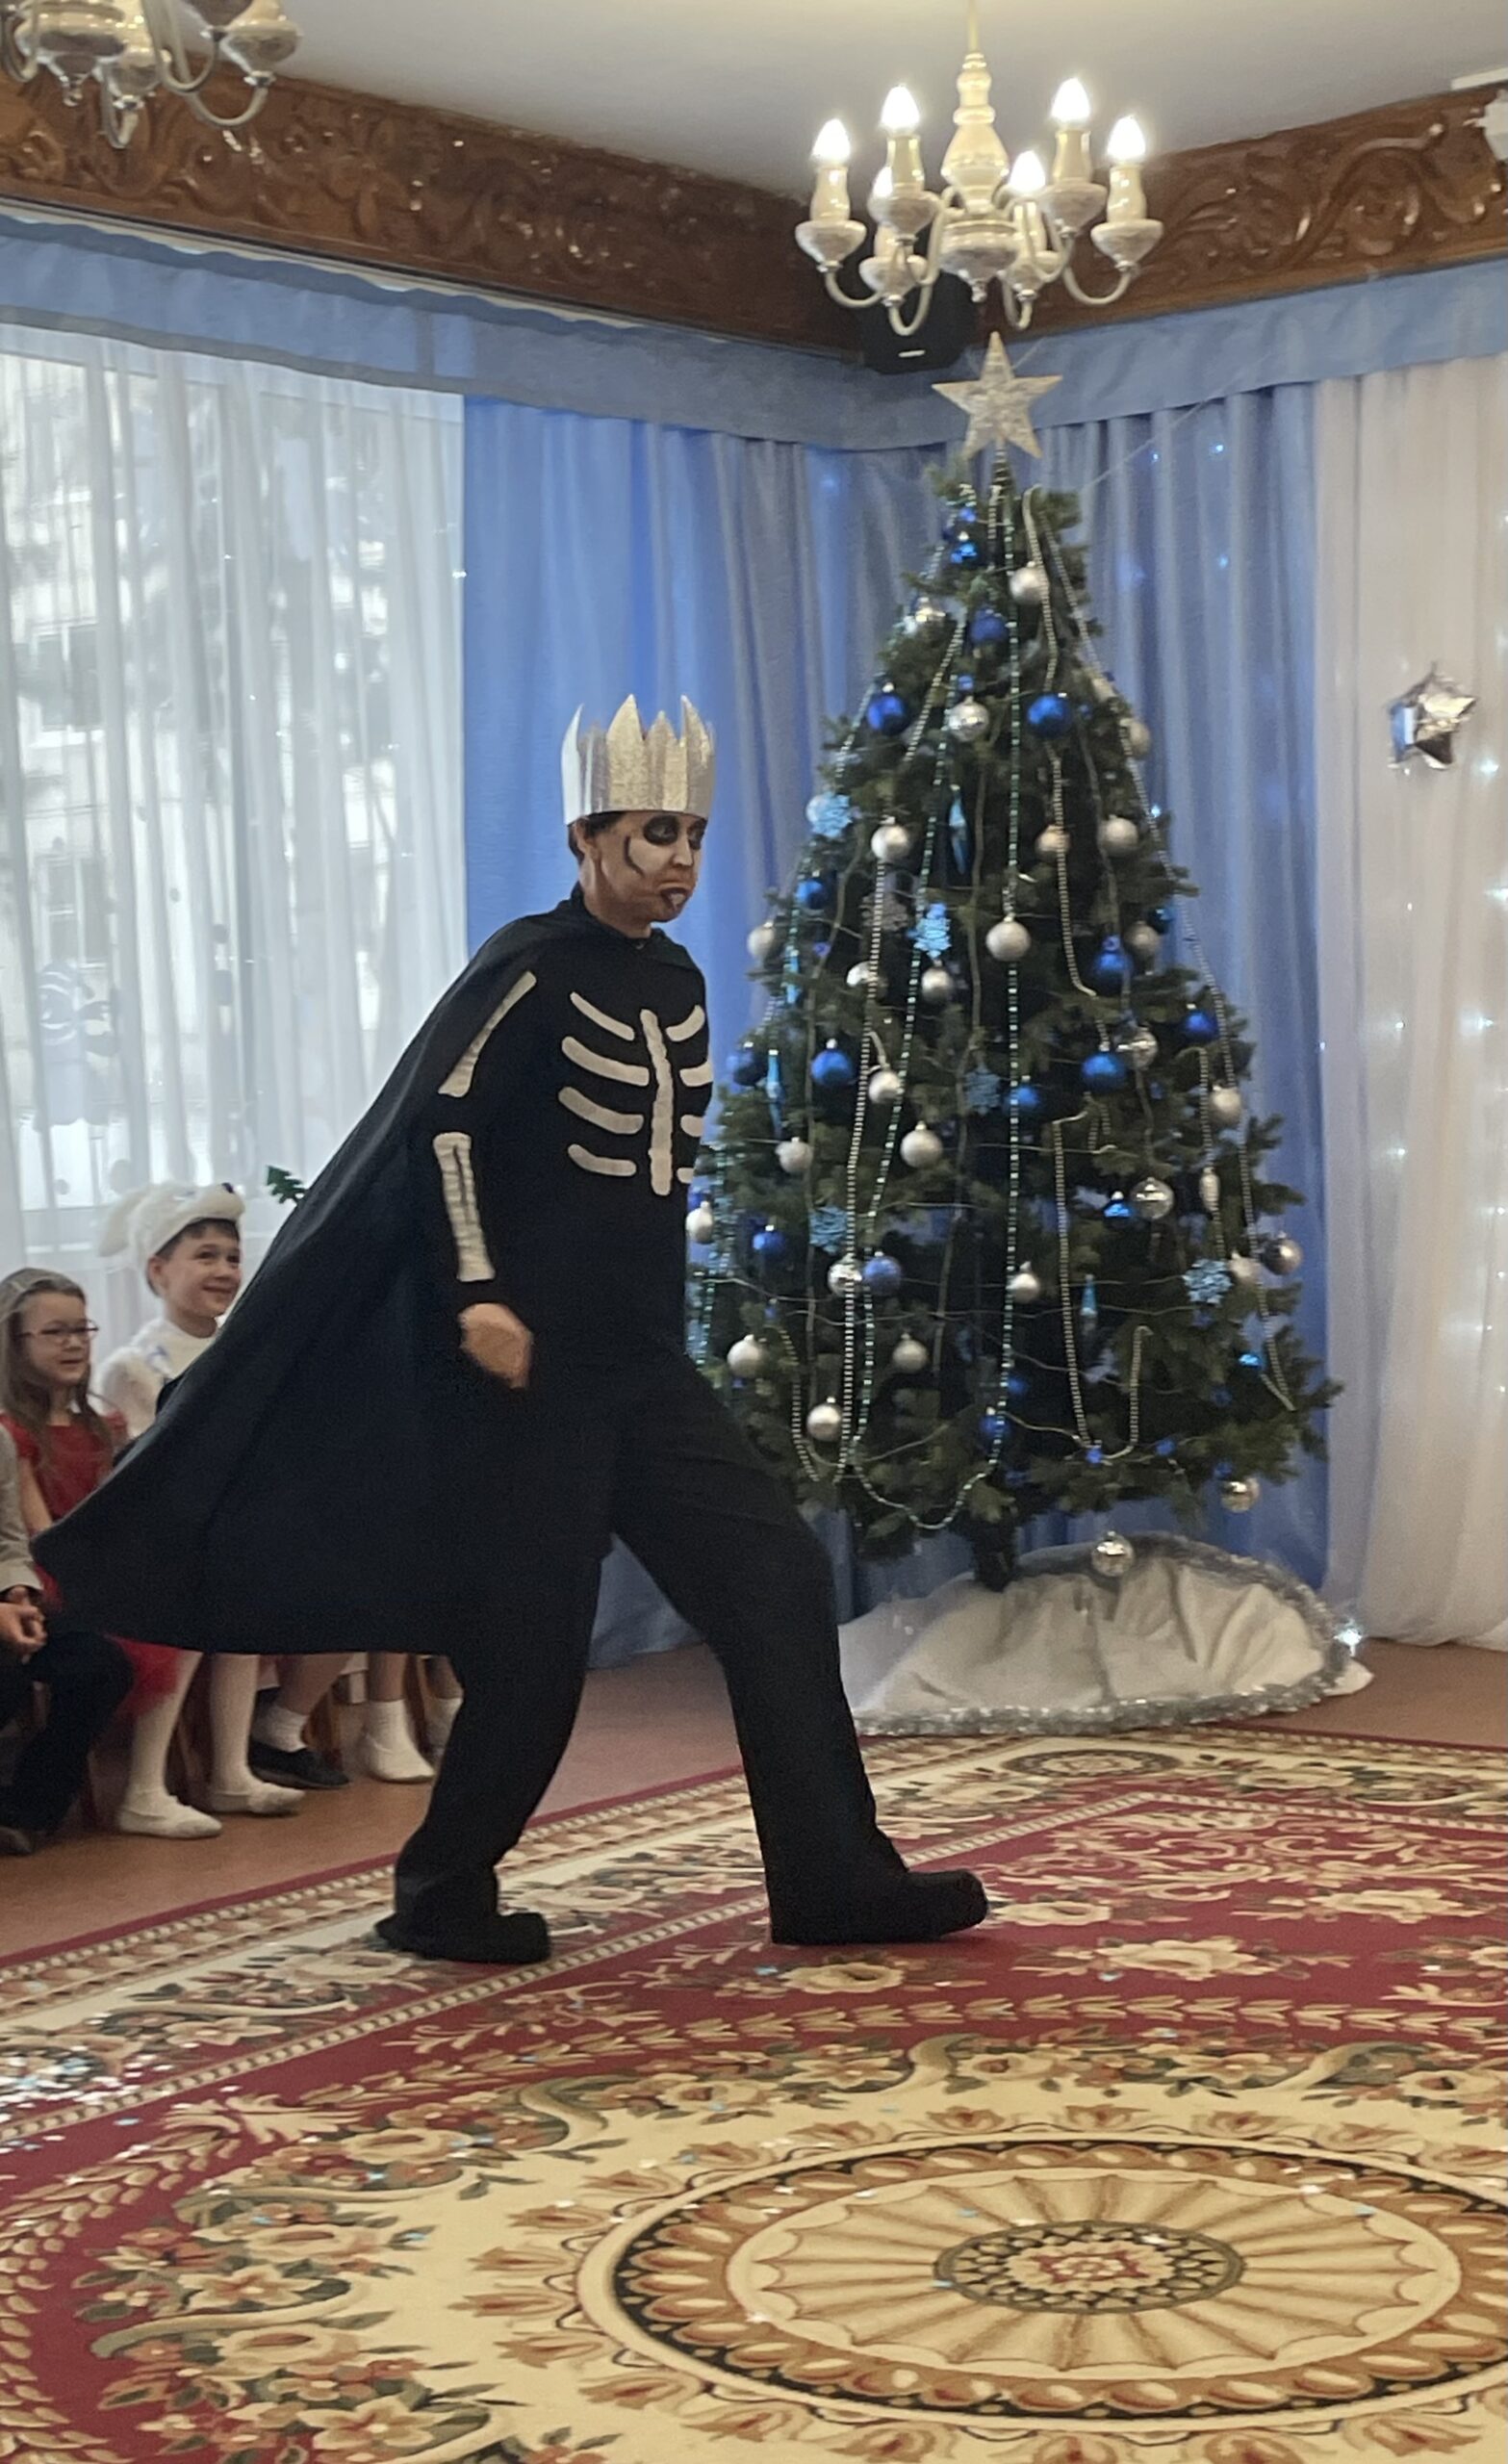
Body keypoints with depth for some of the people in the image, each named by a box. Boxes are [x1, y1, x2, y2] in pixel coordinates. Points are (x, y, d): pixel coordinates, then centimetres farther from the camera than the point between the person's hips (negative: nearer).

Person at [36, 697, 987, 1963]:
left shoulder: (676, 981, 13)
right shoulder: (533, 964, -10)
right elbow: (436, 1123, -16)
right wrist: (476, 1295, -21)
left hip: (646, 1363, 8)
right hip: (533, 1361, -8)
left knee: (779, 1577, 1)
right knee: (535, 1636, -3)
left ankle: (835, 1880, 6)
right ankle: (442, 1897, 15)